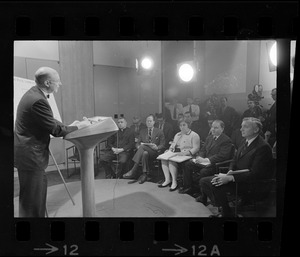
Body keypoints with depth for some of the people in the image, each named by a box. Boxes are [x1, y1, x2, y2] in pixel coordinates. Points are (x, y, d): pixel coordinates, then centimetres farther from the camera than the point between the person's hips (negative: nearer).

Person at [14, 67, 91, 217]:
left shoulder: (34, 93, 6)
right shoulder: (38, 100, -25)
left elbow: (49, 121, 16)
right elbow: (55, 130, -20)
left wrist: (69, 126, 7)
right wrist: (78, 126, -8)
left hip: (28, 150, 10)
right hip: (30, 154, -10)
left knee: (40, 185, 22)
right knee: (32, 197, 4)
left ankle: (38, 215, 37)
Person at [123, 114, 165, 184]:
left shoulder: (159, 132, 12)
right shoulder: (142, 132, 21)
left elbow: (162, 145, 7)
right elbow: (138, 143, 16)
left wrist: (157, 147, -15)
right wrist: (138, 146, -8)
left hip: (154, 152, -3)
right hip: (144, 150, 3)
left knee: (142, 147, -35)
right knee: (145, 153, -37)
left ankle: (134, 171, -39)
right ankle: (145, 174, -35)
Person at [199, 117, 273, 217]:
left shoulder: (263, 147, -18)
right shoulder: (246, 141, 8)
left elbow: (255, 174, -22)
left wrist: (231, 178, -26)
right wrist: (230, 172, -7)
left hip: (249, 183, -9)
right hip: (235, 175, 9)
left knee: (215, 185, -30)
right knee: (203, 181, -1)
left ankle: (226, 213, -6)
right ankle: (222, 206, 7)